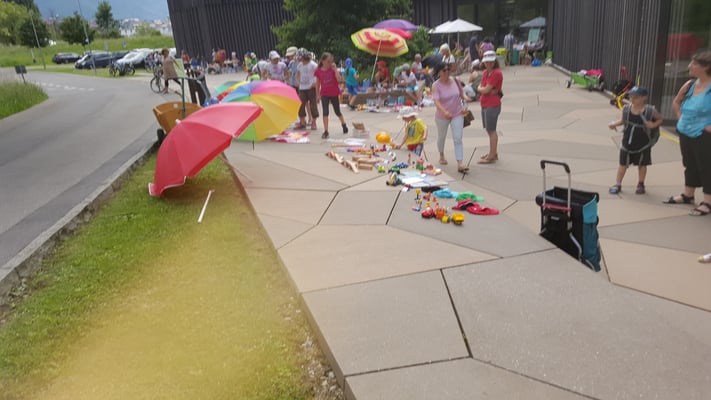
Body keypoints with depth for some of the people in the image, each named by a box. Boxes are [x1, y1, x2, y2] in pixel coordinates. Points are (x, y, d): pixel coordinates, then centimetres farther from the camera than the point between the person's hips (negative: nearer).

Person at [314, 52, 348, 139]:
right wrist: (317, 94, 7)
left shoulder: (333, 69, -5)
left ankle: (343, 124, 40)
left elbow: (339, 79, -21)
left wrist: (335, 69, -21)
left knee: (337, 111, 12)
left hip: (334, 94, 0)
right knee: (325, 112, -5)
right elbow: (317, 83, 6)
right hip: (324, 94, 0)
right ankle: (326, 131, -1)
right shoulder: (318, 71, -3)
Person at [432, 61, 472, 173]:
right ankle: (441, 156, 47)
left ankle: (459, 164, -14)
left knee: (458, 139, -9)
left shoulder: (455, 81, -4)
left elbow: (461, 93, 10)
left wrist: (465, 97, -14)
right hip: (442, 116, -1)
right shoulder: (436, 85, -15)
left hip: (457, 114, 1)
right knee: (441, 137, 20)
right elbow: (436, 101, -27)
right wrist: (444, 111, -44)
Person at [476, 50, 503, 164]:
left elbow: (485, 90, -19)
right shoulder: (485, 72, 11)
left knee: (491, 130, -4)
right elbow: (480, 87, 9)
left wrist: (480, 88, 0)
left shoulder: (497, 73, -16)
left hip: (492, 105, -9)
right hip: (485, 104, 9)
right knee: (489, 129, 17)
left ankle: (492, 156, 3)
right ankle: (493, 152, 30)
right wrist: (483, 89, -11)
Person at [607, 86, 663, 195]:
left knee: (641, 164, 12)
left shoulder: (650, 110, -15)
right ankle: (618, 184, 21)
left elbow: (660, 119, 0)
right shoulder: (626, 109, -7)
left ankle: (640, 185, 28)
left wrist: (654, 125, -20)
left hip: (643, 144, -2)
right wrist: (615, 124, -12)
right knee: (623, 163, 10)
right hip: (627, 142, 2)